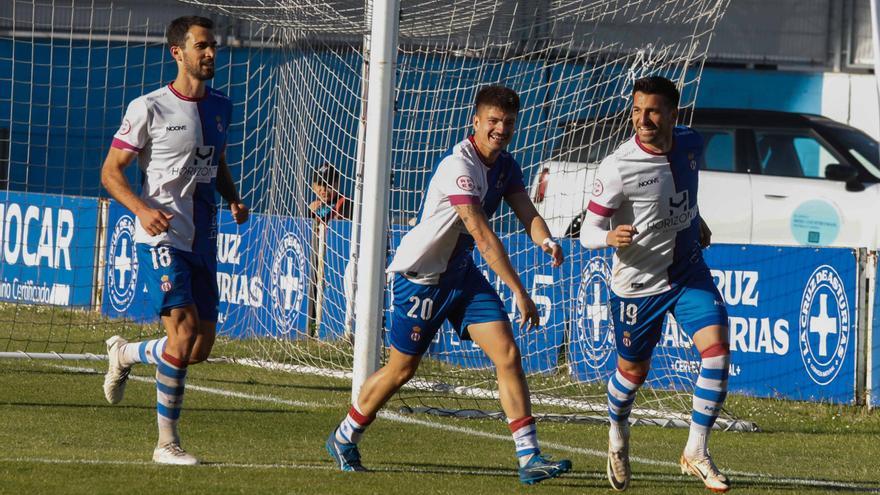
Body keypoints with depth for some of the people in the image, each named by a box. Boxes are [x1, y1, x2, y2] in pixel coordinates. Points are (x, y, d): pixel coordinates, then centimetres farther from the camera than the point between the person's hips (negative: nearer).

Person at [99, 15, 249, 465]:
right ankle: (167, 443, -8)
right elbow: (111, 172, -4)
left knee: (201, 347, 6)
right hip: (161, 238, -7)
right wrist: (142, 209, -22)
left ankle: (125, 354, 34)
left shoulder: (220, 107, 12)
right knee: (184, 330, -18)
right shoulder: (148, 109, -7)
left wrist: (234, 200, 6)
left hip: (203, 242, 7)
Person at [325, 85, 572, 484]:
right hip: (419, 276, -8)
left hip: (462, 273, 8)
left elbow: (526, 212, -10)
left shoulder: (506, 167, 3)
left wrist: (544, 240, -35)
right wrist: (519, 292, -34)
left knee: (507, 354, -6)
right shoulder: (459, 167, -26)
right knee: (402, 368, 3)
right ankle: (344, 439, 26)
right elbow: (483, 236, -31)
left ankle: (529, 458, -9)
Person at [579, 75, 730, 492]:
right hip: (637, 282, -4)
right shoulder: (617, 168, -23)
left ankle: (696, 452, -5)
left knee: (716, 347, -16)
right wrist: (610, 237, -39)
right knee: (633, 370, 11)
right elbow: (587, 232, -19)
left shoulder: (690, 145, -6)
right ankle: (618, 435, 44)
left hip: (689, 271, 4)